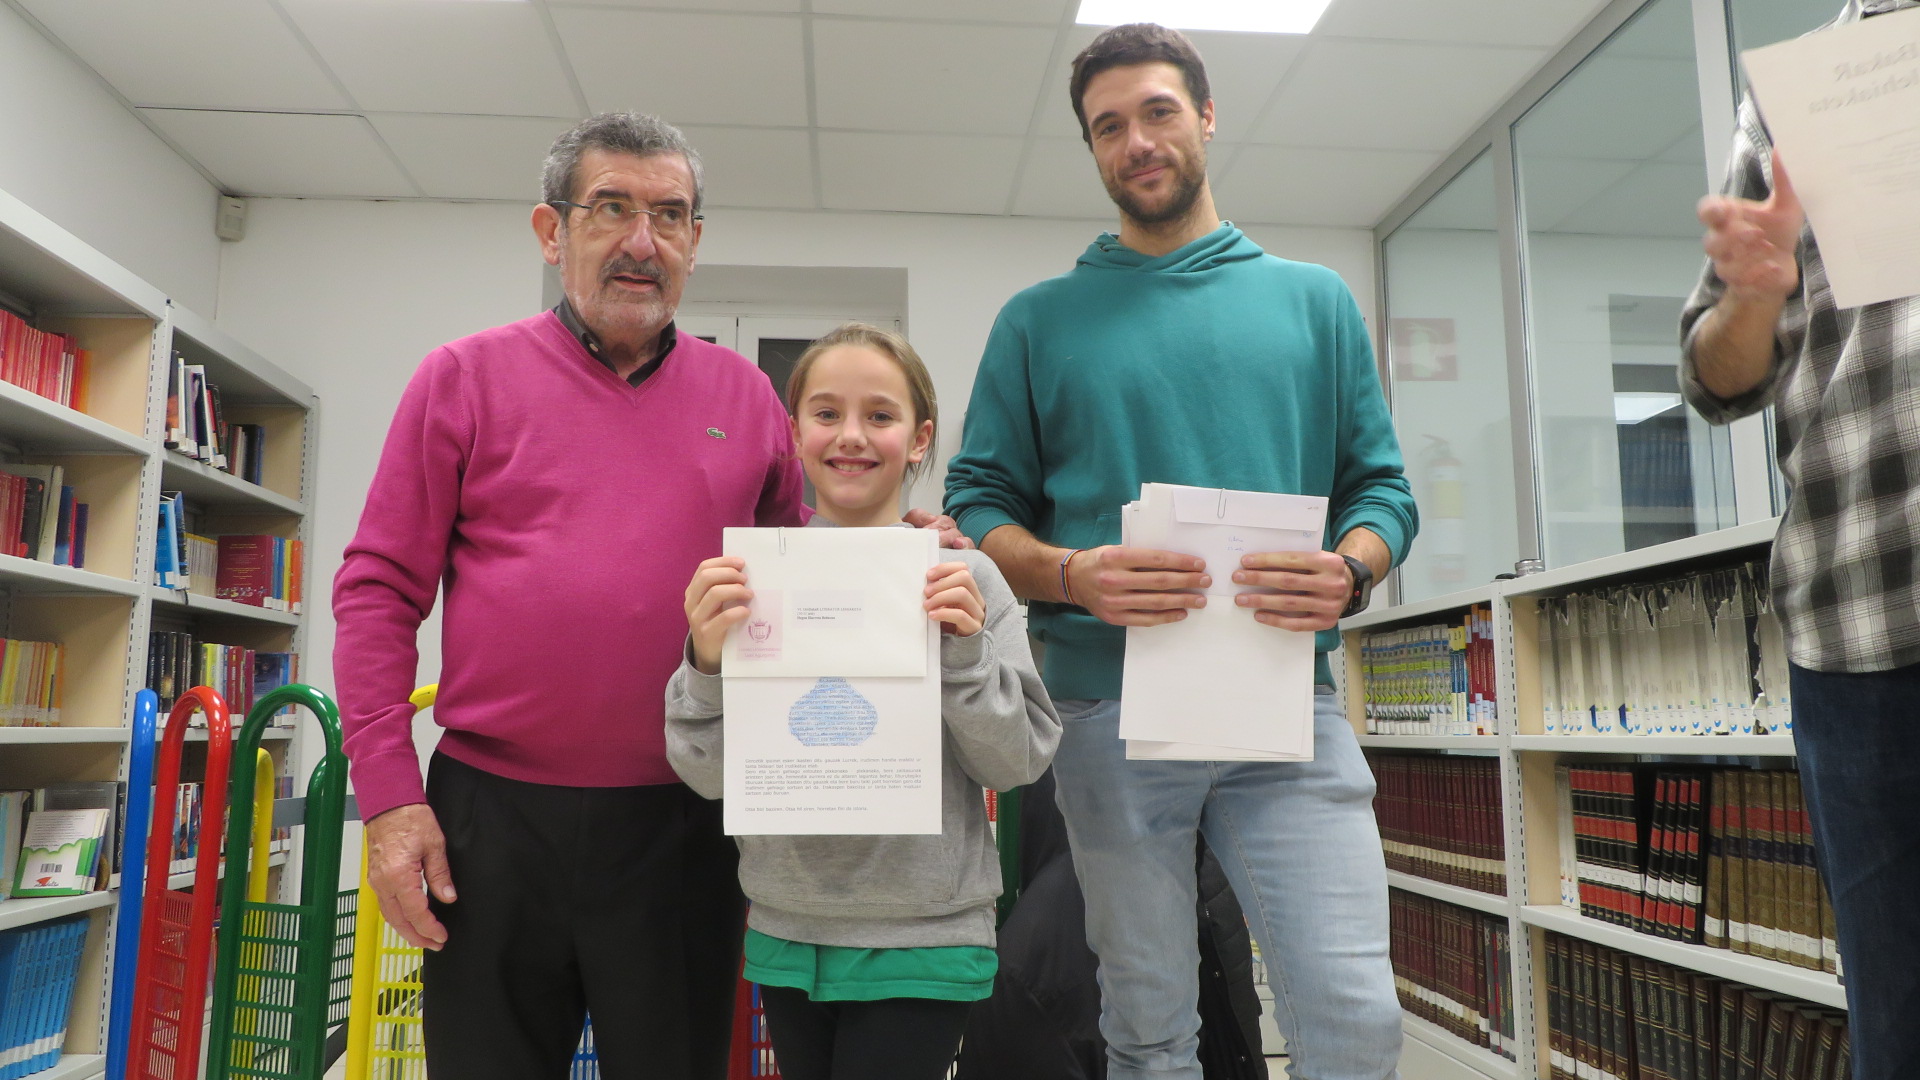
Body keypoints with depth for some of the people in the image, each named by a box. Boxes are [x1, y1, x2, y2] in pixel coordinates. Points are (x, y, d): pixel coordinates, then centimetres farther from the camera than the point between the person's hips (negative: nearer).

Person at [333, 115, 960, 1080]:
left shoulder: (746, 396, 6)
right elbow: (379, 591, 0)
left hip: (683, 826, 1)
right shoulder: (464, 376, 1)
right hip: (489, 817, 0)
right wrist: (389, 798, -6)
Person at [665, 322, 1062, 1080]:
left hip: (923, 939, -2)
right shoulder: (749, 579, -4)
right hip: (786, 933, 3)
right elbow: (707, 773, -4)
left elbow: (1018, 760, -7)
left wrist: (965, 650, -21)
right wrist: (707, 661, -21)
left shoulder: (964, 582, -7)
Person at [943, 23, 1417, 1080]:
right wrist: (1071, 575, -16)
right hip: (1112, 706, 0)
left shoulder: (1314, 300, 13)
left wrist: (1349, 572, -12)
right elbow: (980, 504, 5)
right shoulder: (1039, 320, 9)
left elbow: (1381, 486, 11)